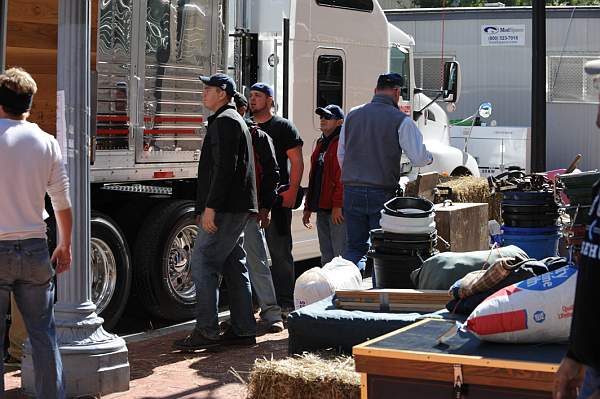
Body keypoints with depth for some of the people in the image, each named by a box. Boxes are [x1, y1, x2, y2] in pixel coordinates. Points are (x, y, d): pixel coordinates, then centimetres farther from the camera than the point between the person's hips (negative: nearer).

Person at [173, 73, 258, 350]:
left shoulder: (225, 121, -10)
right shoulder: (233, 120, 23)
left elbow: (225, 167, -20)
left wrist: (210, 207, -22)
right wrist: (206, 207, 23)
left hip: (225, 209, -11)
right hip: (237, 208, 11)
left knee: (203, 263, -10)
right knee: (234, 267, 10)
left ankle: (206, 331, -11)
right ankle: (243, 330, 12)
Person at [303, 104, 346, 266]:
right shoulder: (321, 143, 21)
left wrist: (338, 205, -23)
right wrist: (308, 207, 22)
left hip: (338, 211, -9)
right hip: (322, 209, 9)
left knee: (341, 257, -9)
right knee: (326, 258, 14)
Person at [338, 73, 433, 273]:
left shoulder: (352, 115, 8)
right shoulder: (400, 120, -6)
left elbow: (341, 155, 16)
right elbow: (419, 158, -8)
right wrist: (430, 157, 15)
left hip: (352, 191, 4)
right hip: (382, 192, -4)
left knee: (354, 246, 11)